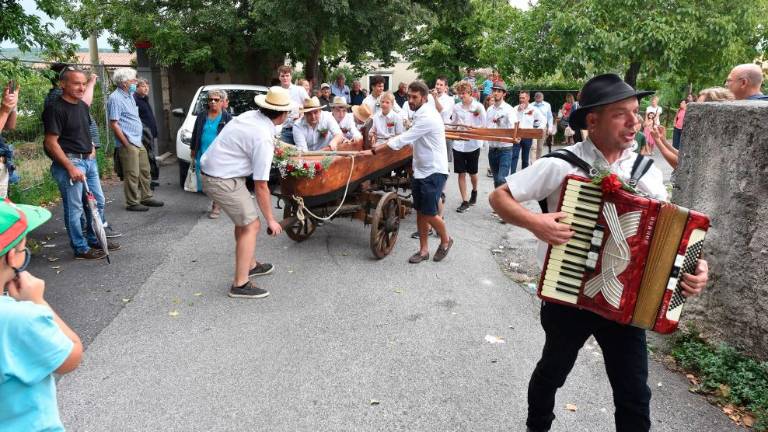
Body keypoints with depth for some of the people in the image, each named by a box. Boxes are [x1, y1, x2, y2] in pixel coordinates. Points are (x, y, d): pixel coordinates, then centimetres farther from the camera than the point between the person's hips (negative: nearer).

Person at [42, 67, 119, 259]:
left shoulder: (83, 106, 12)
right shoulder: (55, 108, -13)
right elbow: (51, 142, -17)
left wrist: (91, 146, 13)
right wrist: (71, 167, -21)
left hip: (89, 160, 9)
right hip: (69, 162, -9)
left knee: (98, 202, 16)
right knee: (74, 208, -1)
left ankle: (95, 240, 31)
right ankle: (81, 249, 9)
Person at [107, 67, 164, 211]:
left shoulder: (130, 95, 15)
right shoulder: (115, 98, -13)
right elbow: (114, 124, -17)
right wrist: (126, 143, -17)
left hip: (139, 142, 9)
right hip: (128, 144, -9)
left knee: (144, 171, 14)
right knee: (132, 175, -4)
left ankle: (146, 197, 25)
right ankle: (132, 203, 5)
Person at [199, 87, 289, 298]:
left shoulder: (251, 115, 2)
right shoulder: (263, 138, -22)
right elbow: (260, 186, -17)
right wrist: (270, 219, -9)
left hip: (211, 168, 9)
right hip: (223, 180, -9)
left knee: (243, 221, 21)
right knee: (251, 226, -3)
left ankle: (250, 265, 36)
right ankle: (240, 285, 1)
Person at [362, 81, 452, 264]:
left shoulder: (427, 117, -21)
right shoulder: (421, 114, 10)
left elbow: (403, 140, -24)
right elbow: (408, 139, 16)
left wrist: (374, 151, -21)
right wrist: (381, 145, 7)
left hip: (434, 172, -9)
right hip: (420, 171, 9)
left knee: (429, 213, -5)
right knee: (420, 212, 10)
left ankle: (446, 241, 21)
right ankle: (423, 250, 19)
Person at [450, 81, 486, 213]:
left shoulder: (478, 107, -5)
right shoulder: (456, 107, 4)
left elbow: (483, 126, -5)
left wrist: (471, 128, -20)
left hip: (473, 144, -2)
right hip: (458, 144, 2)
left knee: (472, 173, 11)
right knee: (461, 173, 1)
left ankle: (474, 191, 42)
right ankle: (465, 202, 9)